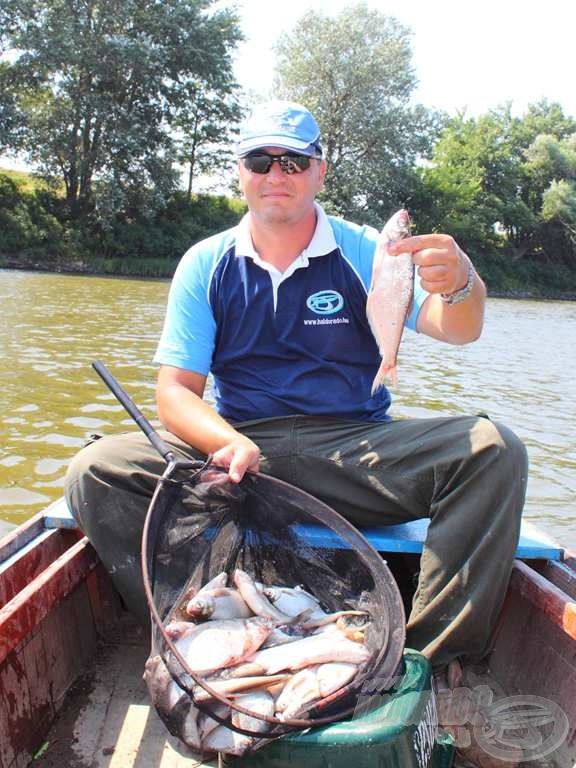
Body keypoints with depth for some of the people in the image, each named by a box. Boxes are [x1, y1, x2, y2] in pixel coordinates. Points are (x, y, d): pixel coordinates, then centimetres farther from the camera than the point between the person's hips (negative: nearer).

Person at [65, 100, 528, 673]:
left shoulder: (363, 251, 4)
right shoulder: (206, 265, 7)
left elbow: (456, 329, -8)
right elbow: (175, 390, 0)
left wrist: (460, 285, -34)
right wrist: (231, 444, -22)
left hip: (355, 449, 0)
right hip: (235, 450, 1)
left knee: (493, 451, -24)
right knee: (97, 470, -21)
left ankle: (429, 659, -20)